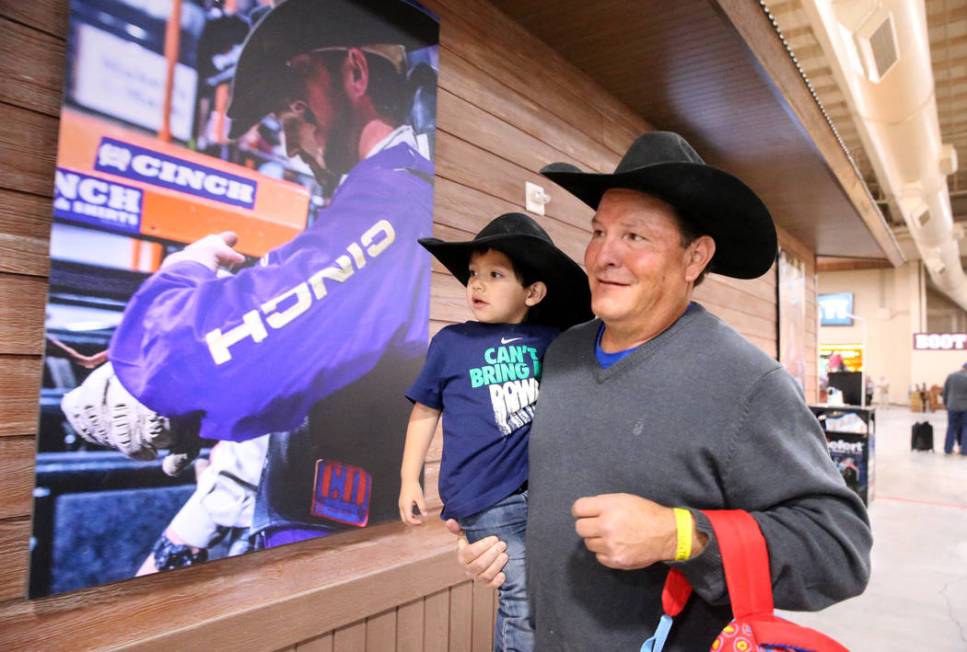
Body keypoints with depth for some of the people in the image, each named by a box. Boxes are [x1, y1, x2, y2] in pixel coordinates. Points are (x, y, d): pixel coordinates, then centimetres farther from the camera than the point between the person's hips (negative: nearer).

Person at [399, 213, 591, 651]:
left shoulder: (551, 341, 2)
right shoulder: (450, 342, 0)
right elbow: (424, 412, 9)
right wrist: (409, 481, 7)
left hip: (541, 491, 3)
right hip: (486, 501, -2)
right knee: (523, 604, -1)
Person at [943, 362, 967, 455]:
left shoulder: (950, 376, 0)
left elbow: (945, 392, 6)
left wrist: (945, 403, 16)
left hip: (952, 406, 3)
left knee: (952, 427, 12)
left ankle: (948, 449, 14)